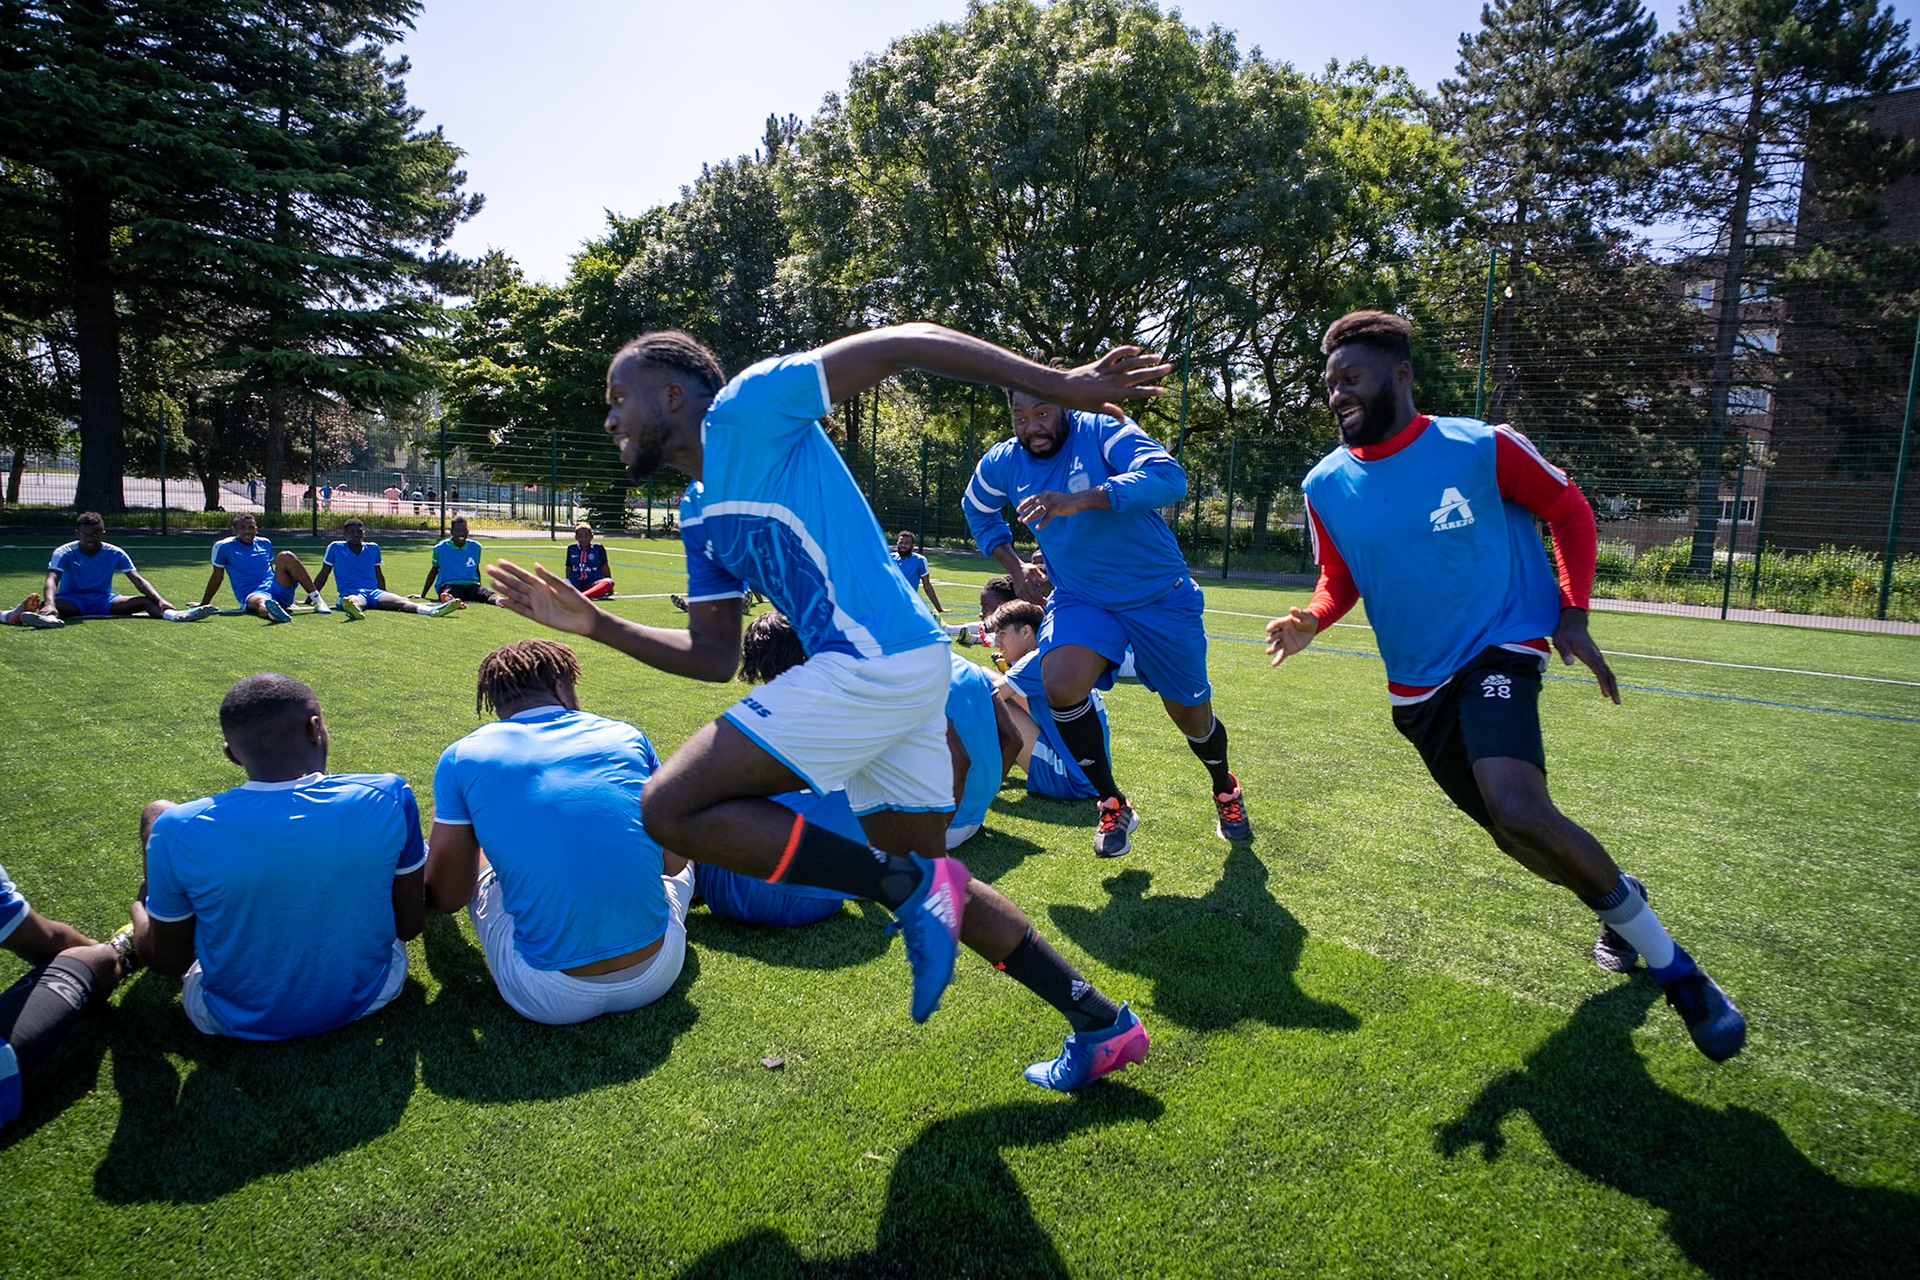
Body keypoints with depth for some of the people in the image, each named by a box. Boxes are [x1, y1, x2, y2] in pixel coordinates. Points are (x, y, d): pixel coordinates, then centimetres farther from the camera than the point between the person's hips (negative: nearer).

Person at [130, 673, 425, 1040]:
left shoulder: (178, 831, -22)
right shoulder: (388, 798, -22)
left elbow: (167, 960, -6)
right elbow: (410, 925, -9)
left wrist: (141, 909, 16)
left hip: (237, 1020, -1)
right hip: (366, 997, 1)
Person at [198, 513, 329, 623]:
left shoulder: (265, 543, 16)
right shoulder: (223, 547, 4)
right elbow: (217, 576, 12)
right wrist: (203, 605, 16)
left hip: (281, 592, 4)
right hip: (251, 594, -4)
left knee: (285, 556, -21)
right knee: (261, 603, -42)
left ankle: (317, 599, -28)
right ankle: (271, 612, -81)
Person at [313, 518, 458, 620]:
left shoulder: (373, 548, 16)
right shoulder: (335, 548, 8)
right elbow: (323, 575, 14)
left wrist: (385, 596, 28)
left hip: (374, 592, 2)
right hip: (350, 593, -2)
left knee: (401, 601, -28)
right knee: (354, 600, -41)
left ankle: (434, 610, -57)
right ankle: (354, 610, -80)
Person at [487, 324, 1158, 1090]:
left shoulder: (744, 410, -2)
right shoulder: (700, 518, 23)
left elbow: (905, 342, -6)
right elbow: (715, 657, 21)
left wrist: (1060, 384, -12)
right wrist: (594, 623, 16)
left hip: (873, 665, -10)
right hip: (907, 668, 10)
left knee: (672, 809, -9)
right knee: (926, 882, 17)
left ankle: (911, 888, -10)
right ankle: (1103, 1022, 25)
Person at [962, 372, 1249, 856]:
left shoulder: (1101, 430, -19)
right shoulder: (1003, 463, -4)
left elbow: (1168, 478, -36)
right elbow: (977, 509, 19)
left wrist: (1077, 501, -46)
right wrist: (1015, 567, 7)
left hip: (1160, 595, -3)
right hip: (1080, 599, 3)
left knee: (1191, 715, 8)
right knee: (1060, 685, -25)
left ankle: (1225, 792, 42)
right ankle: (1113, 806, -4)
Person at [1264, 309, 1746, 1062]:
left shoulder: (1480, 448, -12)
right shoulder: (1325, 486, -2)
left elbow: (1570, 512, 2)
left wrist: (1572, 613, -7)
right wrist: (1311, 622, -12)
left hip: (1499, 649, -5)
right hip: (1416, 683, 5)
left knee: (1518, 808, -28)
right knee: (1510, 832, 13)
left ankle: (1671, 965, -5)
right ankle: (1618, 902, 47)